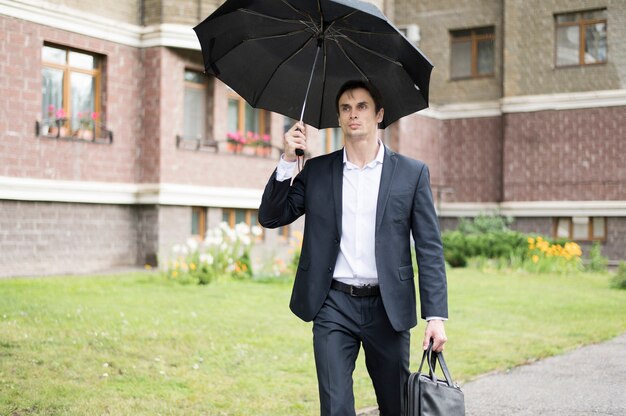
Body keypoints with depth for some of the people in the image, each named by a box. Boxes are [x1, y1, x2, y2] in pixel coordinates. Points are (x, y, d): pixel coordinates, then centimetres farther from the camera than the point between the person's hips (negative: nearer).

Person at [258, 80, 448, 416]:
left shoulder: (411, 173, 2)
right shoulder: (317, 171, 7)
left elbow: (430, 248, 0)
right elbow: (271, 217, 4)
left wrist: (436, 315, -8)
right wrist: (288, 160, -8)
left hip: (388, 307, 0)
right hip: (333, 306, 1)